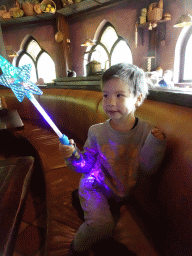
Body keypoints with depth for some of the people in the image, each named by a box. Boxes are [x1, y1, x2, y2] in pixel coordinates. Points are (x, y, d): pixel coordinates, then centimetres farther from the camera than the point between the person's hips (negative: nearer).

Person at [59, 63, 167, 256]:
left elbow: (149, 168, -13)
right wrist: (73, 155, -25)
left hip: (123, 191, 3)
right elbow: (86, 165, -6)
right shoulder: (96, 132, -12)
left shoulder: (147, 132, -12)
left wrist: (156, 143, -26)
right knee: (101, 225, -21)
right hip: (96, 185, -2)